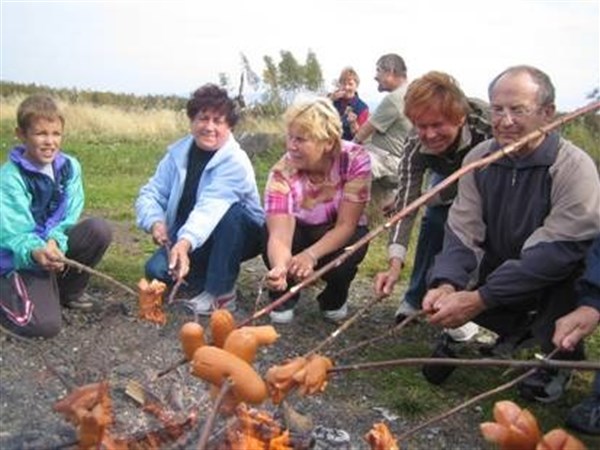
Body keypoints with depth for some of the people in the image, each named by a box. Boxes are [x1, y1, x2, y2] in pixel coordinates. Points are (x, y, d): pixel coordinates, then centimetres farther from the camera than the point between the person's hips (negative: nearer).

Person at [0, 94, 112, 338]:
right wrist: (35, 252, -44)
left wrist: (54, 242, -26)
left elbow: (69, 217, -4)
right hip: (21, 257, -5)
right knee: (45, 325, -22)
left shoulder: (70, 166, -4)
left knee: (99, 229, -22)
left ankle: (69, 290, 1)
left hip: (55, 245, 5)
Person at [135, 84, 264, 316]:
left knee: (232, 211, -36)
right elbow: (151, 192, -5)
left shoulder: (235, 163, -23)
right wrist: (155, 222, -27)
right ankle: (208, 276, 9)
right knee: (157, 270, -21)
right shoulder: (178, 152, -4)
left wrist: (185, 243, -54)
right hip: (185, 239, 4)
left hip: (239, 237, -4)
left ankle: (221, 293, -21)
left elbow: (210, 207, -39)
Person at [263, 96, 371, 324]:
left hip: (340, 233, 0)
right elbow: (279, 234, -39)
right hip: (300, 231, 1)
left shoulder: (356, 159, -29)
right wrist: (279, 268, -62)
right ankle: (283, 295, -1)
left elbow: (346, 225, -29)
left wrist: (311, 255, -46)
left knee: (342, 258, -34)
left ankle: (334, 299, 4)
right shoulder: (282, 173, -29)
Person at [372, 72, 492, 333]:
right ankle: (416, 299, 3)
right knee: (434, 219, -14)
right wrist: (395, 263, -45)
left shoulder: (487, 123, -42)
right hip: (450, 178, 2)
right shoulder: (416, 147, -33)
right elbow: (405, 204, -33)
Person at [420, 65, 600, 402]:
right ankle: (519, 330, 16)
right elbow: (462, 231, -11)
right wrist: (446, 284, -32)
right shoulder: (479, 159, -8)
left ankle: (563, 360, 4)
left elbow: (556, 252, -32)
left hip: (561, 282, -5)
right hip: (500, 270, 6)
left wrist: (480, 299, -37)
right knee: (445, 293, -13)